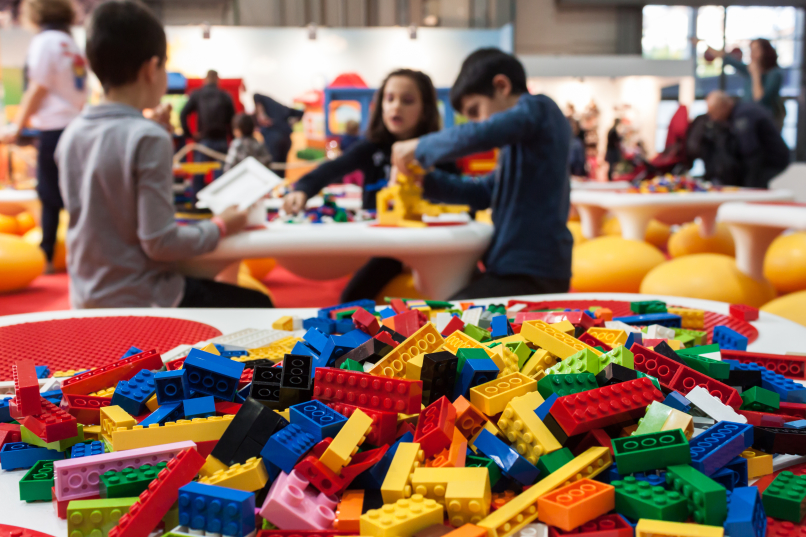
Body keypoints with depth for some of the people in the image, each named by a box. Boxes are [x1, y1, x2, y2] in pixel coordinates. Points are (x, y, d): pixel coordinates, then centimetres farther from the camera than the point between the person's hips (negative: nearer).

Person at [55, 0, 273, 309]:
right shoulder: (149, 139, -21)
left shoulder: (71, 135, 0)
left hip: (87, 297, 8)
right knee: (259, 306, 9)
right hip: (139, 302, -8)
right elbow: (159, 242, -22)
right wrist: (219, 228, -7)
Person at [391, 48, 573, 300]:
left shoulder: (537, 108, -8)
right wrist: (427, 180, 10)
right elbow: (484, 192, 23)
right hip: (516, 267, 10)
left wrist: (420, 147, -10)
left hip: (533, 275, -10)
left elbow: (476, 136, -23)